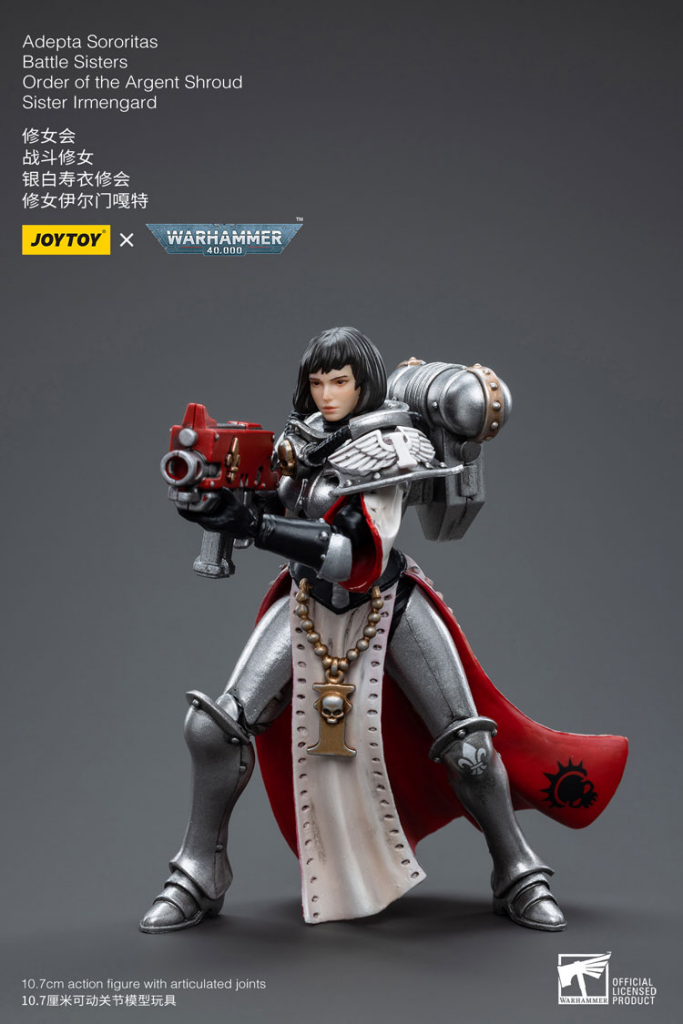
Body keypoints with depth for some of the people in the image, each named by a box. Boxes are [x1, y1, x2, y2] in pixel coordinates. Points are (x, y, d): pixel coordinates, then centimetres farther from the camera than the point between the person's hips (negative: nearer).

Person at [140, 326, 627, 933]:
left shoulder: (388, 447, -19)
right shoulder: (305, 435, -1)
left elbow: (355, 555, -33)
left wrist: (251, 525, -41)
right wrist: (223, 498, -8)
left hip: (388, 605, -4)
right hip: (309, 604, 4)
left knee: (468, 752, -5)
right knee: (216, 727, -10)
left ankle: (519, 880, 18)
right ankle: (199, 881, 7)